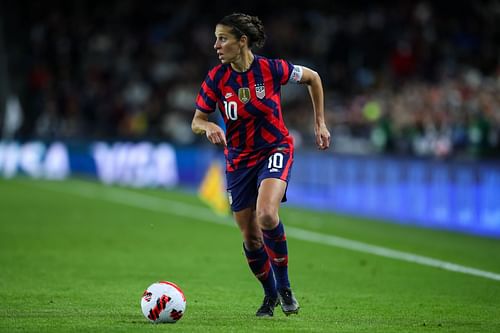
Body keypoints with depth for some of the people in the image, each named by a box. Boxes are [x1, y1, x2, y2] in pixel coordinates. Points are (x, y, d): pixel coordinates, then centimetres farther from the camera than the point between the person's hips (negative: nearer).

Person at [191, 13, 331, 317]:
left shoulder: (271, 69, -16)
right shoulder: (216, 78, -10)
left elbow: (313, 78, 2)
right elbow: (196, 121, -1)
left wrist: (320, 123, 4)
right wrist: (209, 127, -25)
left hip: (276, 150, -3)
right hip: (239, 160, 3)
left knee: (266, 215, -29)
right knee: (250, 237, 4)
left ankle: (284, 286, -8)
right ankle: (271, 295, 29)